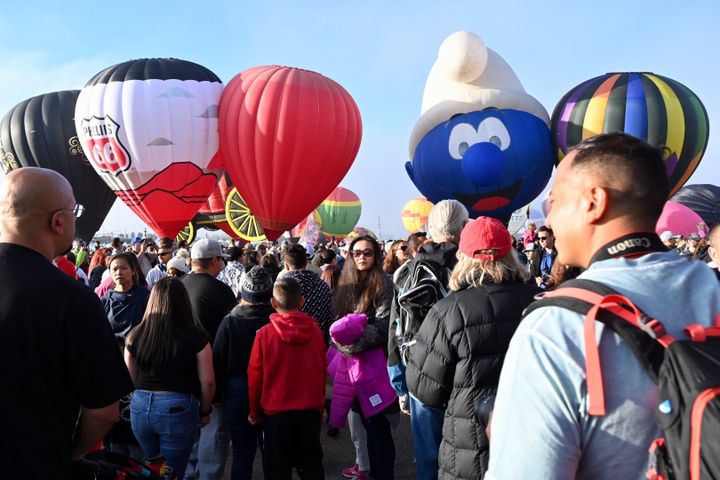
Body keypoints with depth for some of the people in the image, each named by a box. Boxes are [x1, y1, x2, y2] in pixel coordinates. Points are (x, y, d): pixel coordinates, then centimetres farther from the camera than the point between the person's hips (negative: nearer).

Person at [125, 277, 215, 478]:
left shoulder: (136, 335, -3)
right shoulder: (196, 336, -11)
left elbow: (130, 379, 7)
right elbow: (207, 381, -7)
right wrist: (205, 411, 9)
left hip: (140, 407, 4)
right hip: (178, 409, -3)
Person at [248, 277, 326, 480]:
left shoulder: (265, 334, -13)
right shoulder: (315, 330, -7)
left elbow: (255, 376, -6)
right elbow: (322, 372, 2)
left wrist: (255, 412, 9)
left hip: (276, 413, -2)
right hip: (310, 411, 2)